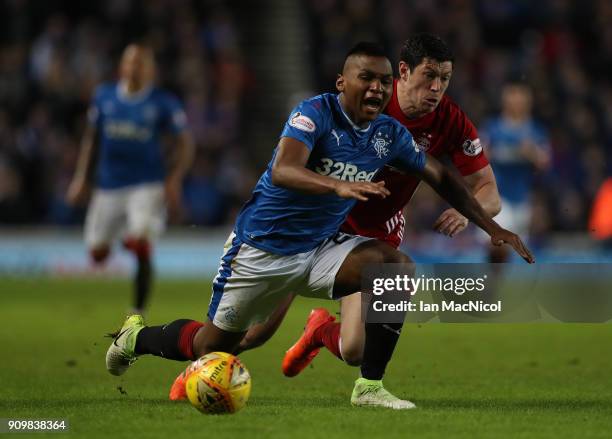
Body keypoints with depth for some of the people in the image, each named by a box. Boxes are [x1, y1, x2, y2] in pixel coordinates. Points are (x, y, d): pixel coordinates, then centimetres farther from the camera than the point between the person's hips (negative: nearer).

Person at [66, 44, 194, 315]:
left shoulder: (164, 104, -3)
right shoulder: (103, 96, 6)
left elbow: (185, 145, 1)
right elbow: (91, 139, 17)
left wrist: (174, 180, -12)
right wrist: (82, 177, 13)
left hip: (148, 186, -3)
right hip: (108, 187, 4)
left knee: (141, 247, -19)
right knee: (97, 253, 5)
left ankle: (138, 312, -5)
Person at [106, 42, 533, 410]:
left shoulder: (391, 134, -3)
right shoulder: (316, 113, -21)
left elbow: (440, 176, 12)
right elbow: (282, 171, -38)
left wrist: (492, 227, 6)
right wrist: (339, 186, -55)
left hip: (322, 247, 5)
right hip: (262, 249, -5)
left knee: (399, 267, -21)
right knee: (211, 345, 5)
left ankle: (370, 386, -14)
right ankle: (137, 336, 37)